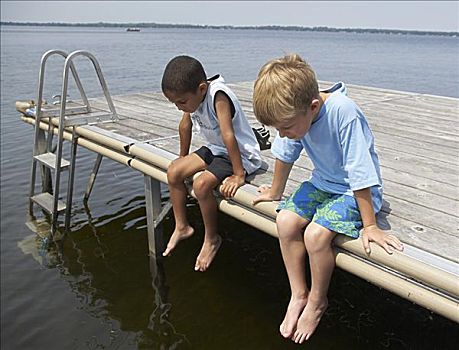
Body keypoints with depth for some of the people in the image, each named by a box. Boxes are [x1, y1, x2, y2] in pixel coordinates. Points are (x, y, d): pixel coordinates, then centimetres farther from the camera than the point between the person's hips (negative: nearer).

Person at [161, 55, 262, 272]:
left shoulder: (218, 95, -30)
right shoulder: (193, 94, -5)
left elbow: (228, 135, -33)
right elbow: (185, 125, 9)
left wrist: (239, 174, -32)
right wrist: (183, 158, 18)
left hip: (241, 155, -8)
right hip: (215, 149, 9)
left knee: (201, 184, -27)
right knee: (173, 172, -2)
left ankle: (212, 239, -2)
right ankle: (181, 227, 13)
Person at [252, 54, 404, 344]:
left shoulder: (343, 112, -33)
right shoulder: (294, 111, -14)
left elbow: (360, 172, -28)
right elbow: (285, 154, 3)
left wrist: (369, 225, -20)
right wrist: (275, 191, 16)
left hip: (356, 190, -6)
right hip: (322, 182, 6)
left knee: (315, 234, -24)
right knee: (286, 221, -15)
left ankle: (317, 301, 4)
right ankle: (298, 295, 4)